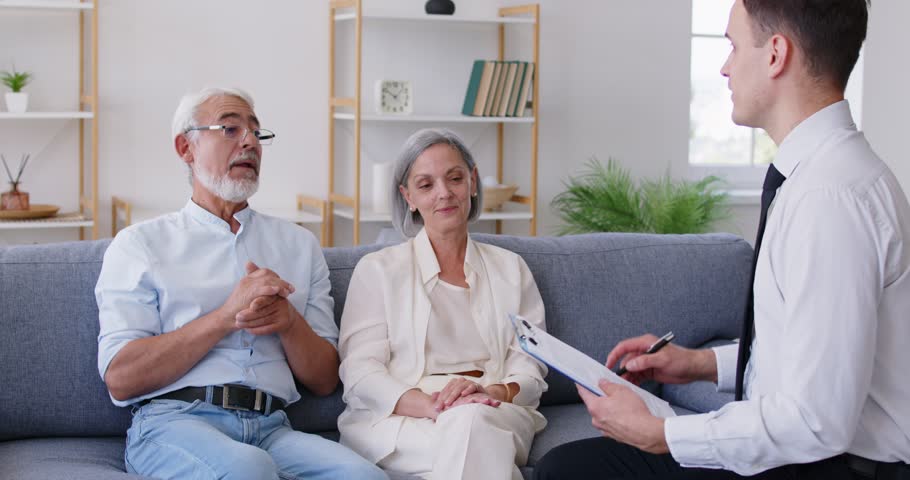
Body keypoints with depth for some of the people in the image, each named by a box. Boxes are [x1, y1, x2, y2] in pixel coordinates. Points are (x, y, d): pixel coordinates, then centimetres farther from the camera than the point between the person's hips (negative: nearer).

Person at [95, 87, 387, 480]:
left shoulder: (299, 244, 21)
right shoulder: (140, 243, 11)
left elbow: (324, 381, 18)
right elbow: (121, 379, -2)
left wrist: (289, 321, -3)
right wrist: (226, 315, -9)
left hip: (271, 429, 3)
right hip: (174, 422, -3)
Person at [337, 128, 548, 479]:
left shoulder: (511, 269, 20)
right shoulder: (377, 269, 13)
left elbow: (530, 370, 11)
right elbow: (360, 371, 0)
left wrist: (492, 393, -15)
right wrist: (429, 405, -21)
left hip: (497, 414, 2)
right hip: (396, 421, -1)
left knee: (474, 422, -36)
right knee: (471, 435, -35)